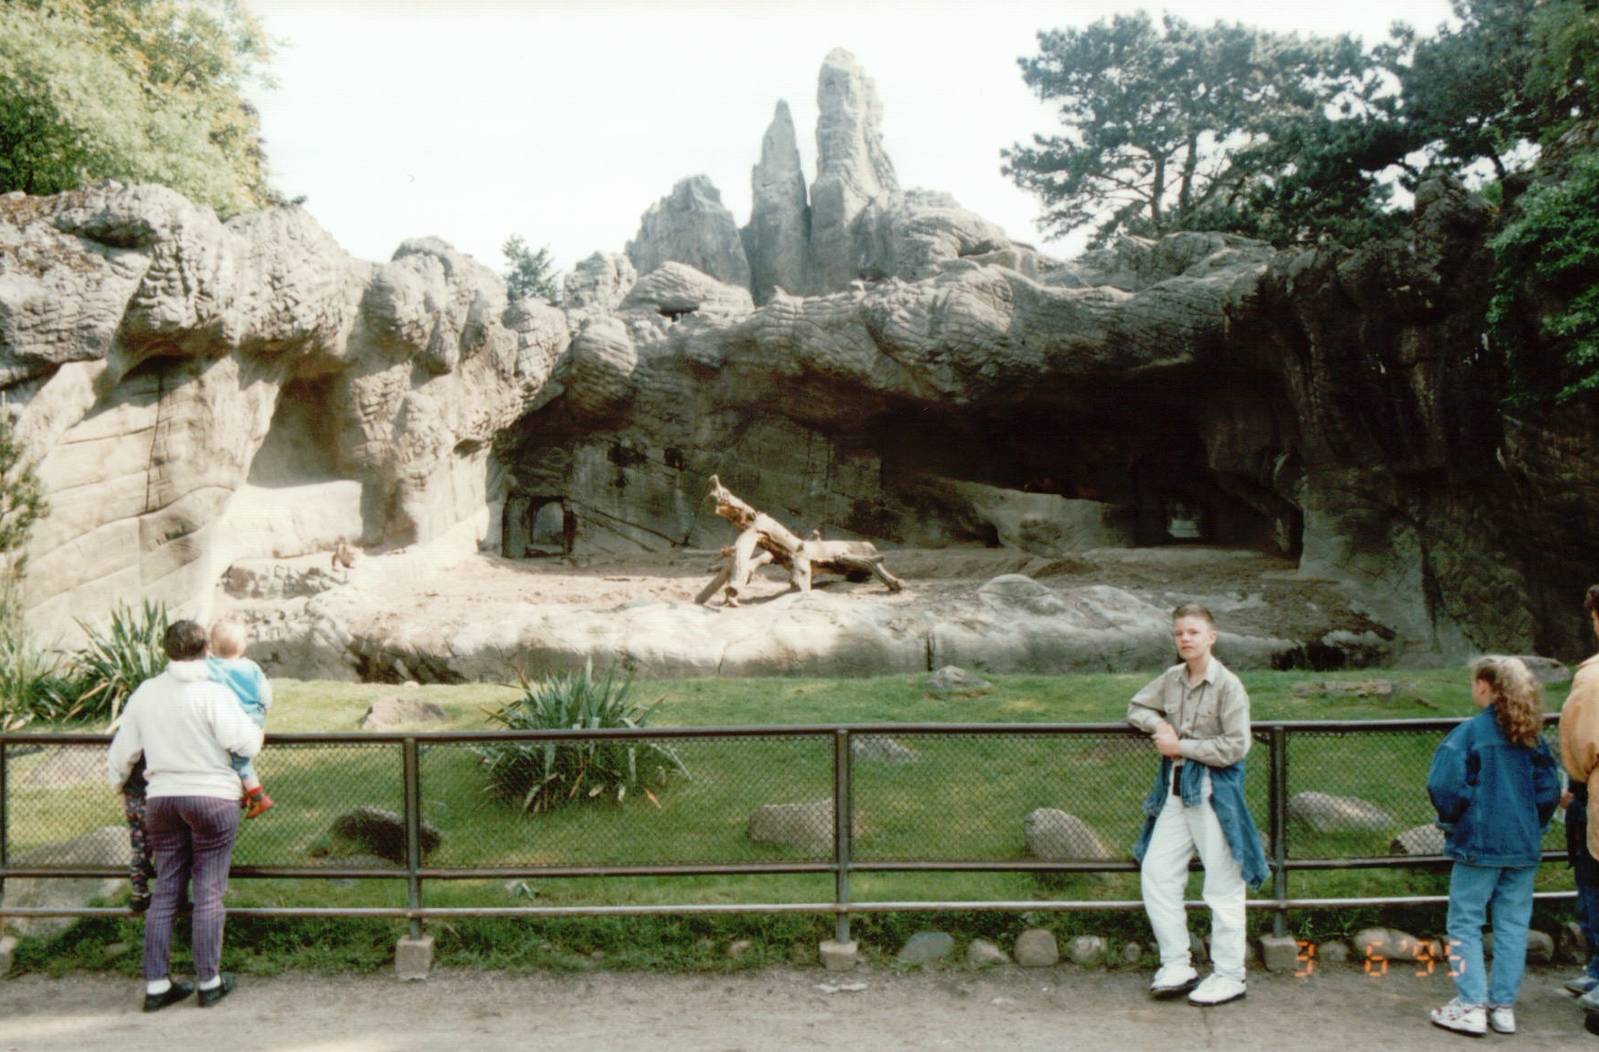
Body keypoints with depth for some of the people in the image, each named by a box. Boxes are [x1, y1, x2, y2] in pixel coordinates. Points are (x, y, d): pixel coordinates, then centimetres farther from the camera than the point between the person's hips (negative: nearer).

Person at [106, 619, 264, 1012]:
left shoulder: (145, 692, 4)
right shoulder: (213, 693, -13)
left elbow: (123, 749, 12)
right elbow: (244, 743, -18)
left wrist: (118, 780, 31)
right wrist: (254, 727, 4)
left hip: (161, 798, 5)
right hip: (212, 796, -5)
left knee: (165, 891, 12)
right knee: (209, 892, 3)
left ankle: (155, 984, 14)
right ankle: (209, 982, 10)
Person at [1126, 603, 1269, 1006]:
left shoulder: (1227, 686, -12)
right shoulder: (1172, 679, 7)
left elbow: (1235, 746, -17)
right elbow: (1137, 707, 21)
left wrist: (1181, 746, -14)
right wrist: (1158, 724, -1)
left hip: (1213, 791, -7)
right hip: (1175, 788, 7)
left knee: (1223, 885, 1)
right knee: (1156, 872, 5)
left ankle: (1229, 976, 13)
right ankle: (1177, 966, 16)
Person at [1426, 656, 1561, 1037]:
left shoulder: (1471, 731, -12)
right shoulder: (1533, 736, 3)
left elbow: (1445, 784, -18)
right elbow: (1549, 791, 7)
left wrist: (1452, 821, -1)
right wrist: (1532, 827, 19)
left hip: (1479, 844, -5)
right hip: (1524, 847, 5)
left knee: (1465, 923, 4)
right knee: (1513, 926, 11)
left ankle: (1471, 1006, 2)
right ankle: (1504, 1006, 16)